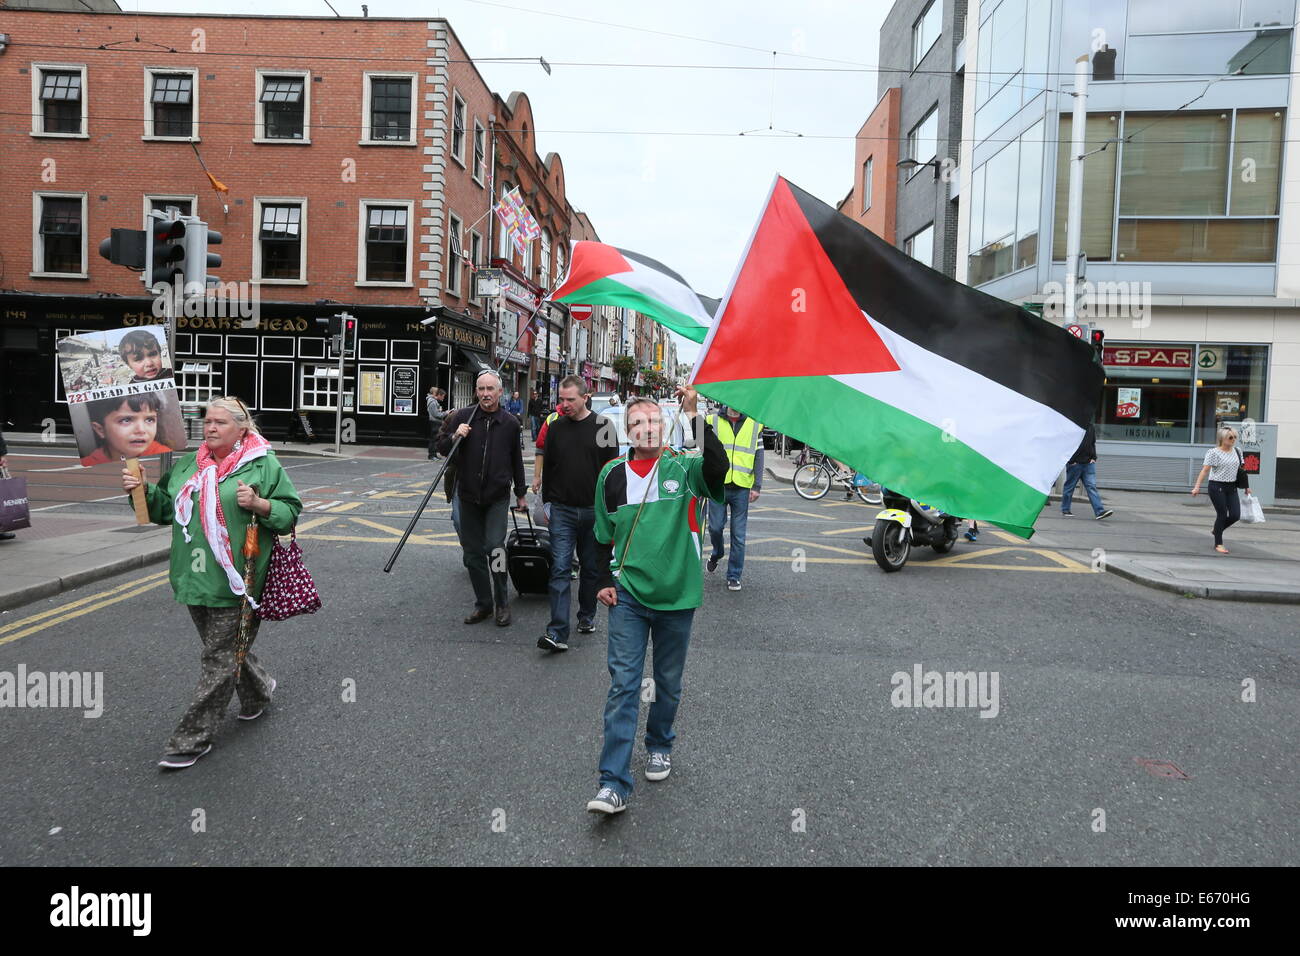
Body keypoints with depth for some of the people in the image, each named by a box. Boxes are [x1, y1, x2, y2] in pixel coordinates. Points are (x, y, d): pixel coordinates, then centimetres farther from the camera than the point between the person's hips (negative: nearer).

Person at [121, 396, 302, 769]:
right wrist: (142, 491, 1)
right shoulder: (187, 465, 12)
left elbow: (290, 512, -5)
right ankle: (258, 691, 45)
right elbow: (164, 508, 18)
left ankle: (193, 738, 9)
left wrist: (260, 504, -22)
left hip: (234, 582, -7)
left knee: (220, 658, 0)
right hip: (196, 580, 7)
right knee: (227, 645, 20)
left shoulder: (264, 466, -6)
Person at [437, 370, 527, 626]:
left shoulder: (510, 423, 2)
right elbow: (441, 448, 6)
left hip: (497, 497, -2)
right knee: (473, 553, 6)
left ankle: (502, 603, 3)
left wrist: (520, 492, 17)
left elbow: (516, 460, 13)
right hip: (468, 496, 2)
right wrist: (454, 436, -15)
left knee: (494, 548, -13)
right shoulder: (461, 417, 0)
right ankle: (483, 603, 20)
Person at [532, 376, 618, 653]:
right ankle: (558, 632, -10)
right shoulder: (555, 427, 6)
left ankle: (587, 617, 31)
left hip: (594, 510, -1)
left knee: (591, 567, 13)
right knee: (560, 569, -7)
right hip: (562, 510, 1)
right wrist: (547, 500, 13)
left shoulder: (602, 425, -3)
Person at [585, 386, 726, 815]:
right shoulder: (612, 474, 4)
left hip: (675, 595, -1)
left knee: (669, 683, 15)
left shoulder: (684, 468, -5)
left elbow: (718, 467, -29)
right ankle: (614, 783, -3)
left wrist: (695, 417, -32)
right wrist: (605, 581, 5)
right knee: (623, 684, -5)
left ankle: (659, 745, 40)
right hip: (627, 595, 1)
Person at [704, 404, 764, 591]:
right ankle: (717, 554, 36)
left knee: (738, 535, 3)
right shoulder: (713, 421, 5)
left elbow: (758, 457, 6)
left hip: (742, 488, 0)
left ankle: (734, 576, 13)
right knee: (715, 527, 4)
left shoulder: (755, 425, 7)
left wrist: (757, 486, -2)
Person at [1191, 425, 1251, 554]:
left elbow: (1242, 469, 17)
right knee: (1222, 514, -3)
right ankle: (1218, 544, 10)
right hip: (1217, 487, -6)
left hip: (1232, 488, 6)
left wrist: (1247, 486, 15)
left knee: (1235, 515, -1)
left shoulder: (1236, 451, 9)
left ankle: (1217, 530, 28)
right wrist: (1197, 487, -20)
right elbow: (1205, 470, -13)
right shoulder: (1213, 452, -8)